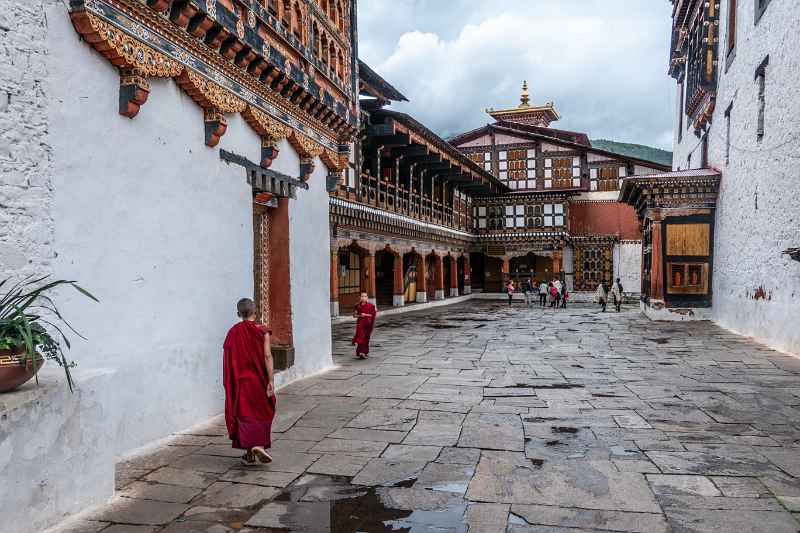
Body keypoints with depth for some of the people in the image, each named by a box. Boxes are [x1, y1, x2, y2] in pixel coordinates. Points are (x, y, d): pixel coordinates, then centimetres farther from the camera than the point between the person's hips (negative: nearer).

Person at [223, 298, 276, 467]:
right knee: (262, 411, 15)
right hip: (259, 380, -2)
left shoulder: (232, 332, -1)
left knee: (244, 413, 7)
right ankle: (259, 445, 2)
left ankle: (250, 453, 6)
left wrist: (230, 383, 14)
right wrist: (271, 380, -15)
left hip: (240, 381, 2)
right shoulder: (262, 330, -9)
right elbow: (267, 356, -15)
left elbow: (228, 359, 2)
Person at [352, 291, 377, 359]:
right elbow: (354, 314, 8)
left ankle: (365, 352, 10)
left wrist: (366, 315, -15)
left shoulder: (370, 306, -3)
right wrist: (359, 315, -11)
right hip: (360, 323, 2)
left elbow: (374, 315, -3)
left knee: (365, 338, 1)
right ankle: (361, 352, -4)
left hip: (368, 323, -2)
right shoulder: (358, 305, 5)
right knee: (360, 337, -6)